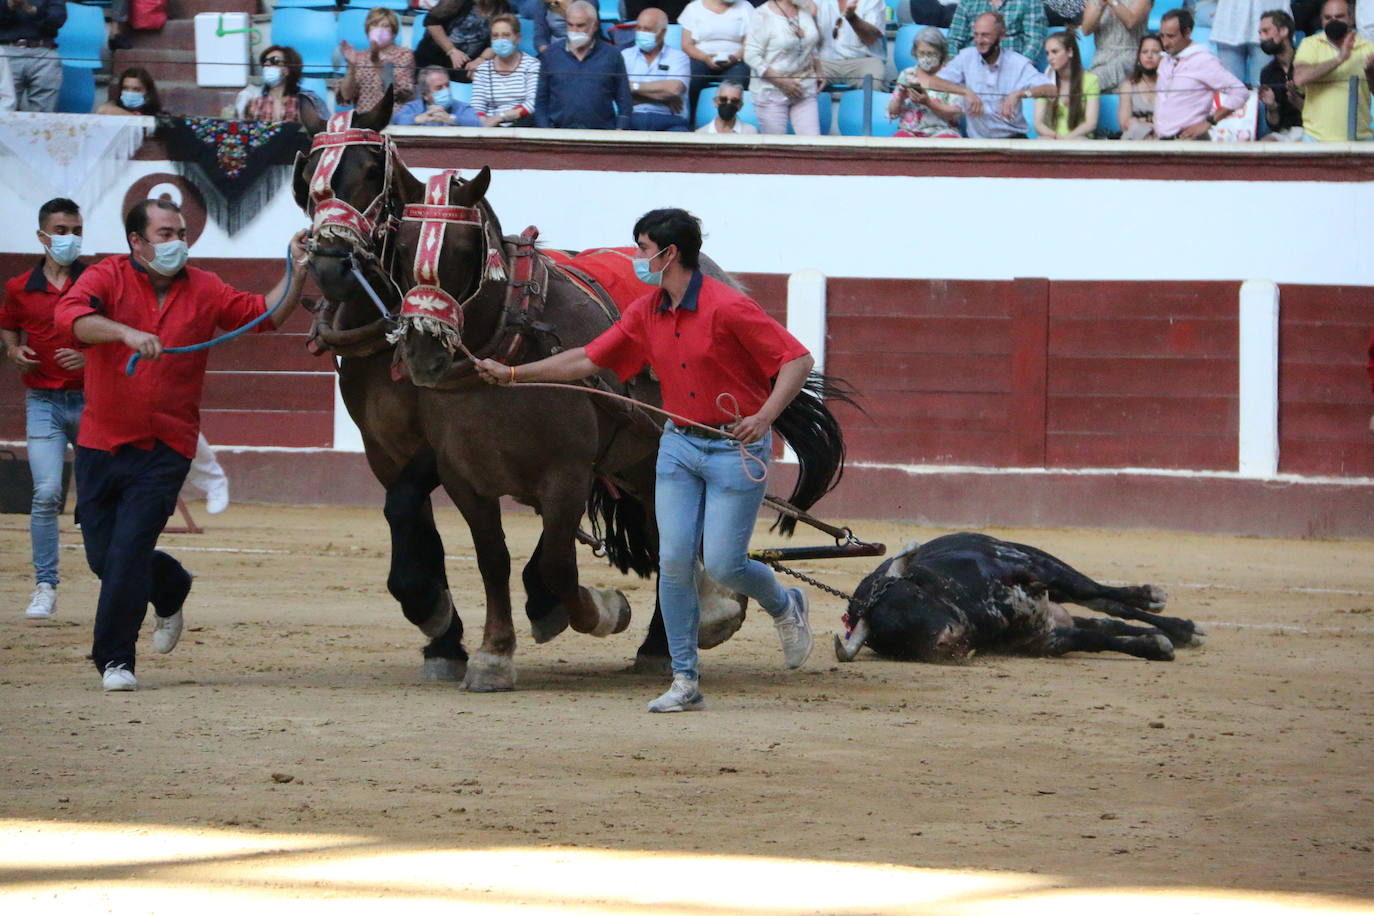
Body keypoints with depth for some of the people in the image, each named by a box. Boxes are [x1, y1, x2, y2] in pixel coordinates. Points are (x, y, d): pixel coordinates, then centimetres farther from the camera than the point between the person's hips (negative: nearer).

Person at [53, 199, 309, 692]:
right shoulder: (108, 277, -4)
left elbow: (266, 313, 9)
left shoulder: (203, 290, 5)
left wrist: (298, 270, -3)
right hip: (101, 443, 1)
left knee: (128, 550, -11)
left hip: (165, 449, -1)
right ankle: (171, 587, 38)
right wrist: (126, 332, -38)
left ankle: (115, 659, -1)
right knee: (102, 555, 7)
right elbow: (70, 314, -24)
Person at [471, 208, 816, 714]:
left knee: (723, 564, -9)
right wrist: (513, 373, 10)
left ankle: (785, 606, 25)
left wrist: (764, 417, -28)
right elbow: (588, 359, 12)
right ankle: (685, 681, 3)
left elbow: (798, 359, -17)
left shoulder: (728, 308, -17)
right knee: (674, 561, -3)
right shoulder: (645, 314, 5)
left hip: (736, 448, -6)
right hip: (679, 444, 6)